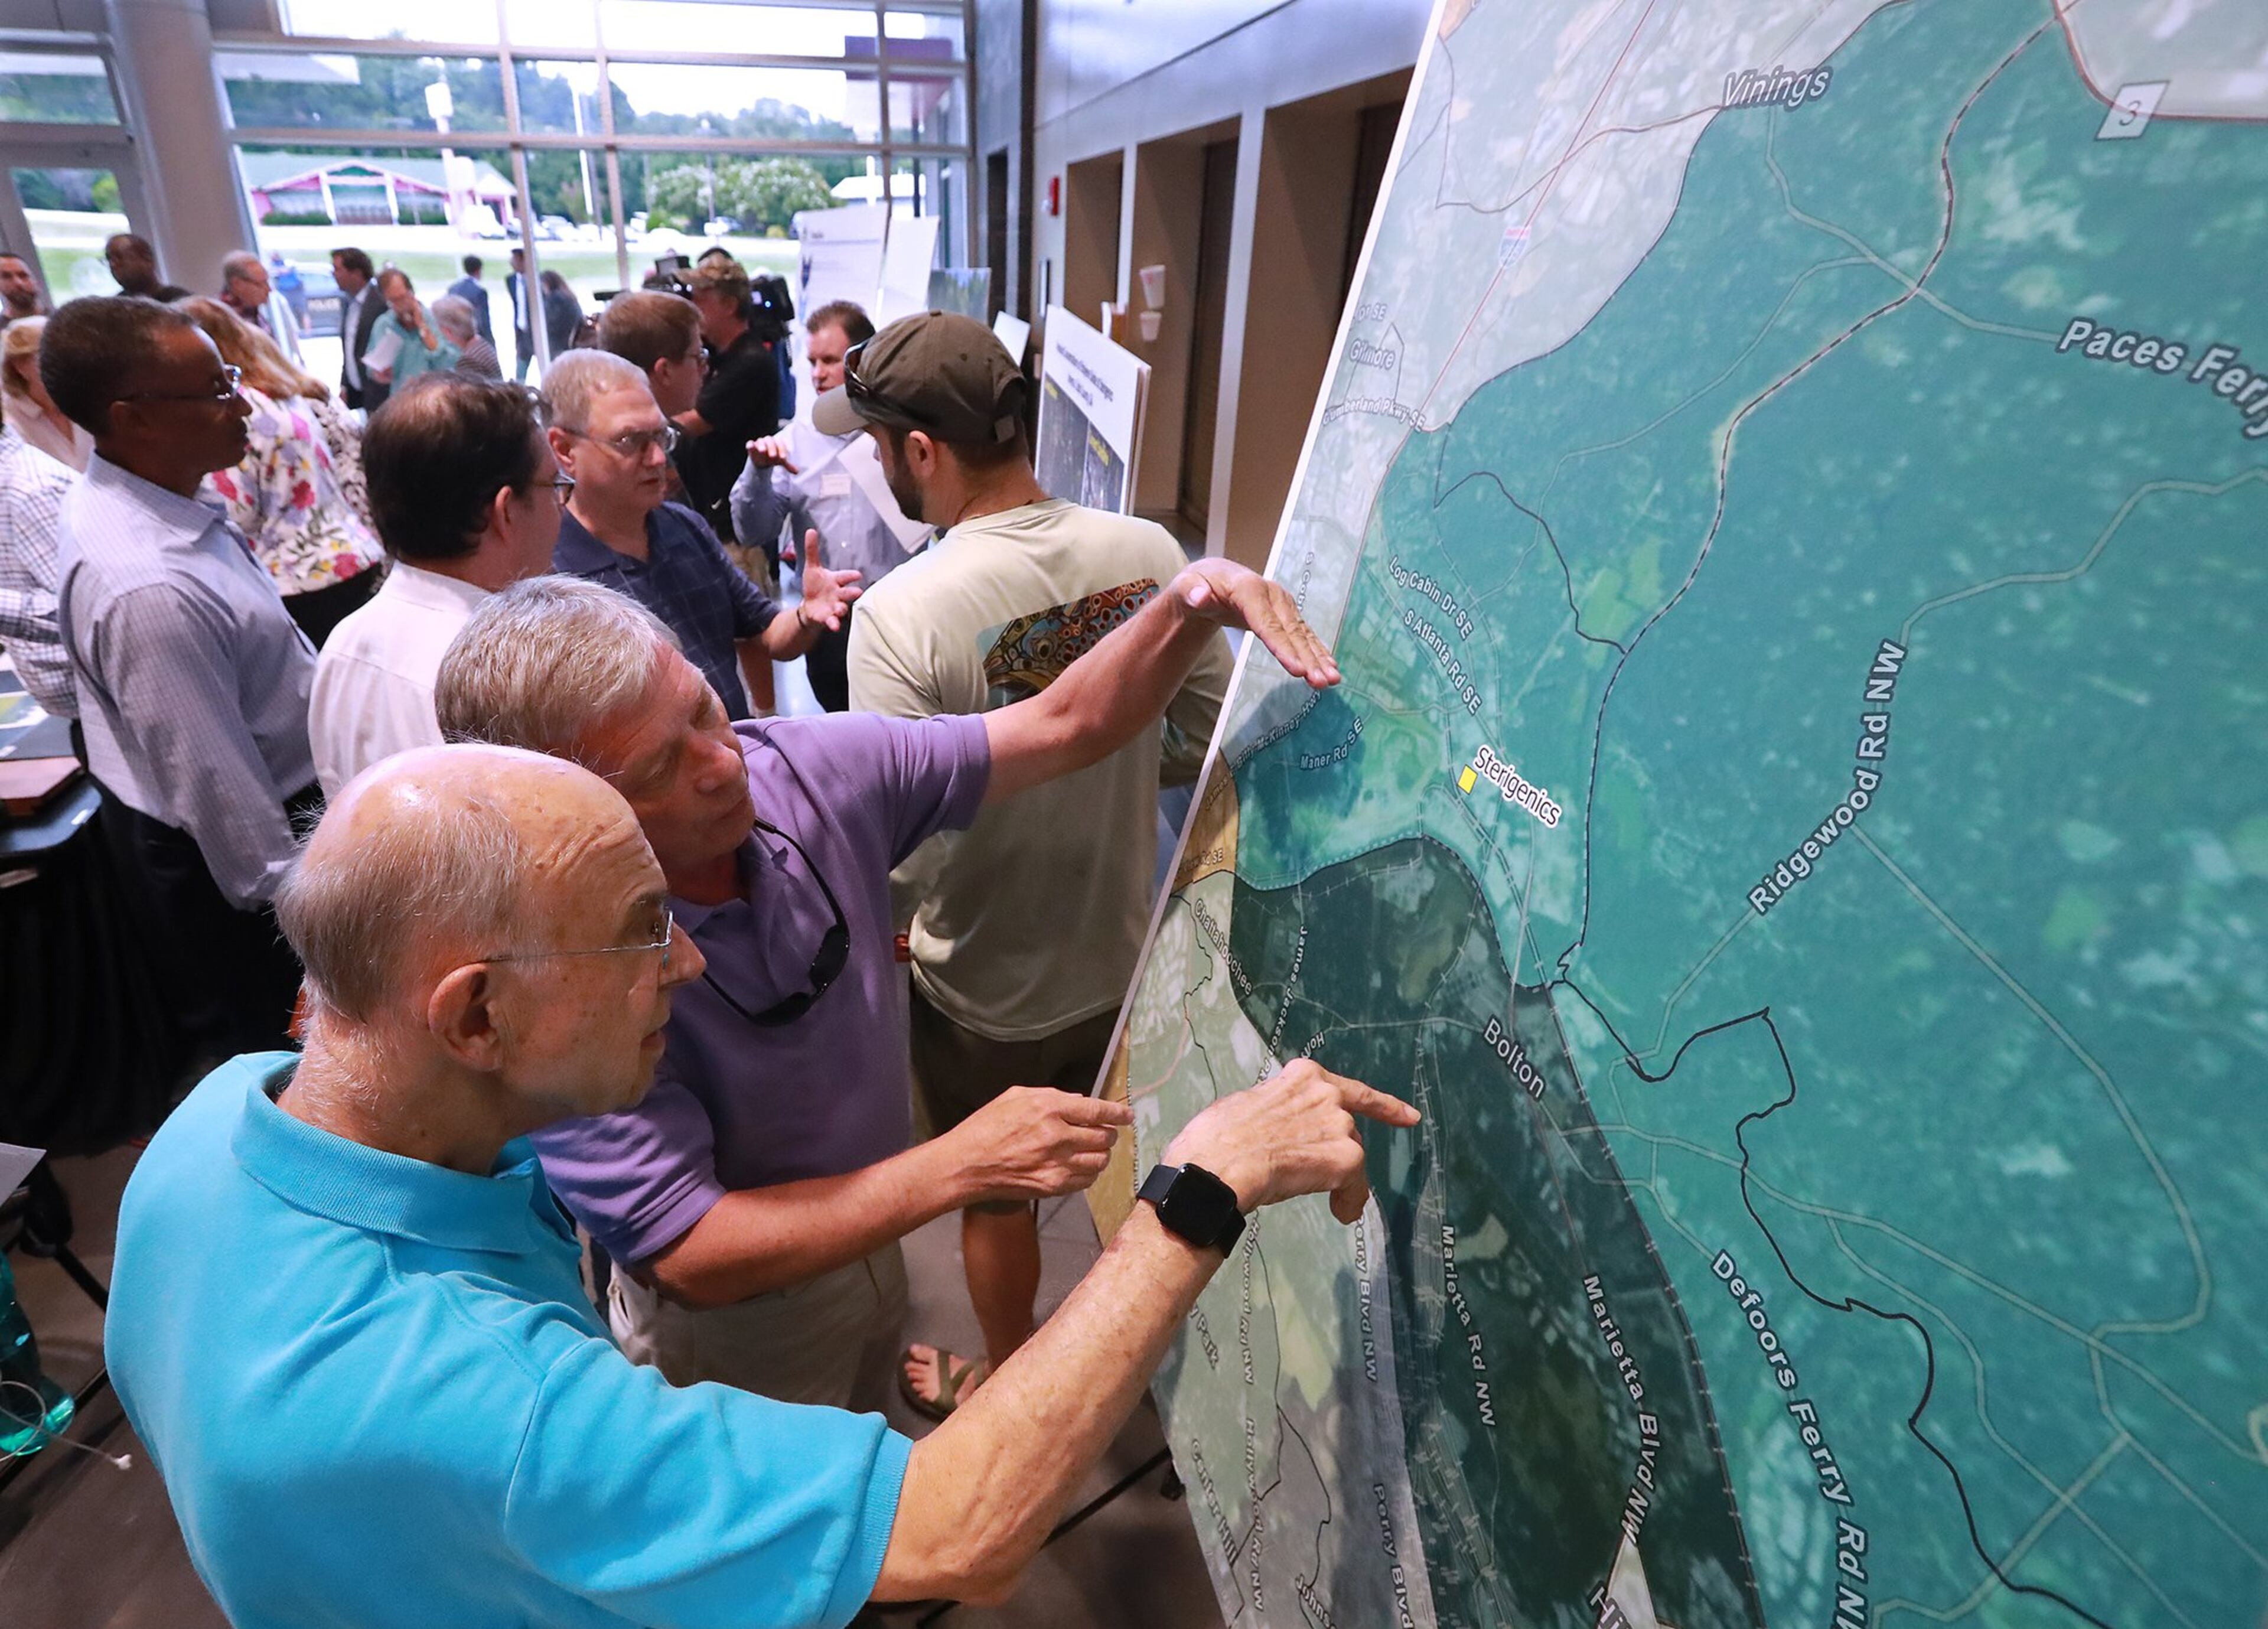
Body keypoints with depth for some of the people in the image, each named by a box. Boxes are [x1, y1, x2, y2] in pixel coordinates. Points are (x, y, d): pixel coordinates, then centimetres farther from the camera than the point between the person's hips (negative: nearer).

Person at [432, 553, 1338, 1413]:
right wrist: (957, 1167, -36)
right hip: (736, 1327, -5)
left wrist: (1193, 608, -32)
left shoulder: (808, 769, -21)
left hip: (868, 1244, 5)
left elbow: (1064, 728, -15)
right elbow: (689, 1259, -31)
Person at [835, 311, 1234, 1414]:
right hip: (1129, 960, 5)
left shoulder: (903, 614, -27)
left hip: (987, 991, -4)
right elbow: (1208, 741, -4)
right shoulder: (1152, 555, -13)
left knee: (997, 1198, 23)